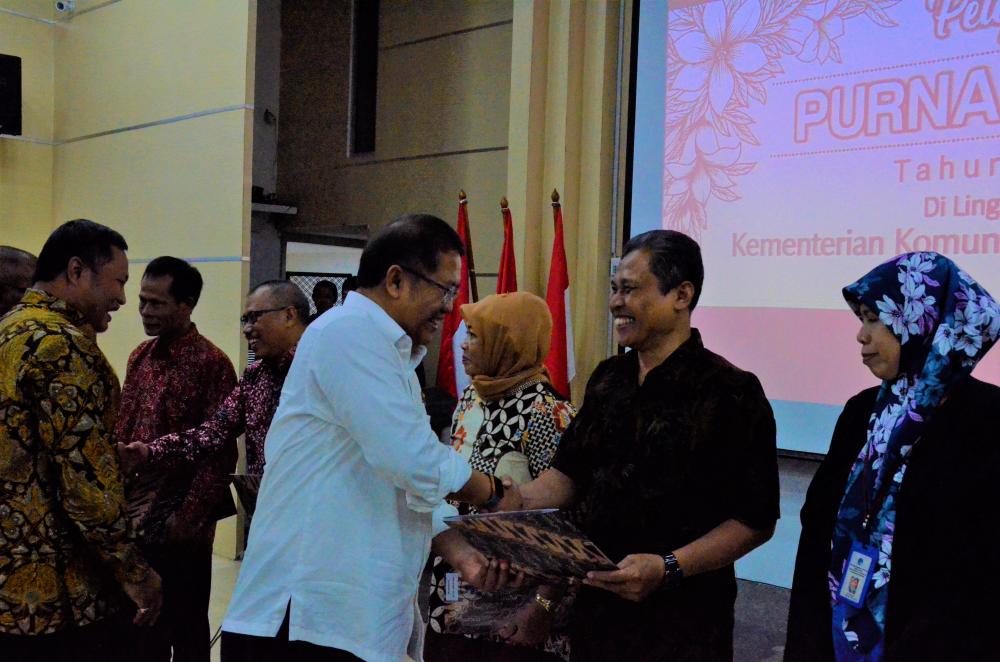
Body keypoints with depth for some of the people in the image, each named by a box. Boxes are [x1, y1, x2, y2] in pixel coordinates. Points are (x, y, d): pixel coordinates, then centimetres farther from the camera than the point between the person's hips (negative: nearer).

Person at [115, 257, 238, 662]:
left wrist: (188, 517, -15)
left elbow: (220, 451, -14)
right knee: (141, 625, 16)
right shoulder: (140, 357, 9)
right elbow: (121, 434, 13)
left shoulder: (211, 364, -12)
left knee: (186, 629, 8)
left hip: (179, 526, -6)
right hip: (133, 519, 6)